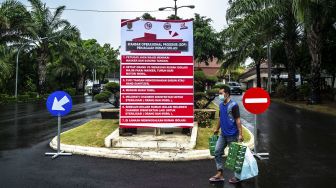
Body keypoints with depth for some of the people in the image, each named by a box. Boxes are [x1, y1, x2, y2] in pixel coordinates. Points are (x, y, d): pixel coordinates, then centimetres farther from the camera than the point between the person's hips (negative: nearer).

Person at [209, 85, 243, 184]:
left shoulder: (233, 105, -16)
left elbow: (238, 120, -17)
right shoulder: (221, 105, 7)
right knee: (217, 152, 7)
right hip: (223, 134, 7)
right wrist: (217, 128, 22)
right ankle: (220, 174, 18)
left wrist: (240, 134, -18)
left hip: (232, 135, -7)